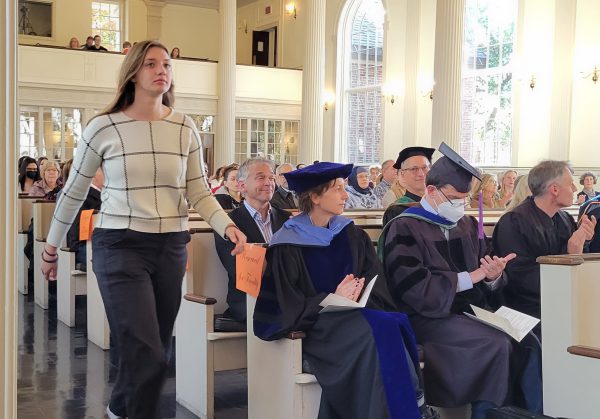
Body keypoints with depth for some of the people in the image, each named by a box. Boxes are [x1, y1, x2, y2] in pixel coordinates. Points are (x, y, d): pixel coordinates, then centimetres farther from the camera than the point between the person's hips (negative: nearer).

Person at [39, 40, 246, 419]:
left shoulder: (185, 128, 4)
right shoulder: (104, 128, -5)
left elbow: (199, 192, 5)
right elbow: (74, 193, 5)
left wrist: (227, 226, -13)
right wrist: (52, 248, 11)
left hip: (171, 247, 4)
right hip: (120, 246, -4)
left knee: (156, 353, 15)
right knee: (148, 355, -13)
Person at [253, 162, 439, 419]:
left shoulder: (352, 235, 10)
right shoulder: (288, 244, -5)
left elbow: (375, 282, 6)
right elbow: (292, 306, -7)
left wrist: (358, 294, -16)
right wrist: (333, 299, -21)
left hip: (356, 315, 5)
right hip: (315, 325, -5)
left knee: (395, 324, -28)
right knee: (378, 331, -31)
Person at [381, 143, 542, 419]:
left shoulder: (468, 226, 12)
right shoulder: (404, 229, -7)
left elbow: (488, 284, 11)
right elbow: (417, 290, -17)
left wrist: (494, 277, -13)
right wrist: (470, 277, -15)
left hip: (471, 311, 6)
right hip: (428, 316, -6)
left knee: (527, 343, -18)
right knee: (498, 344, -26)